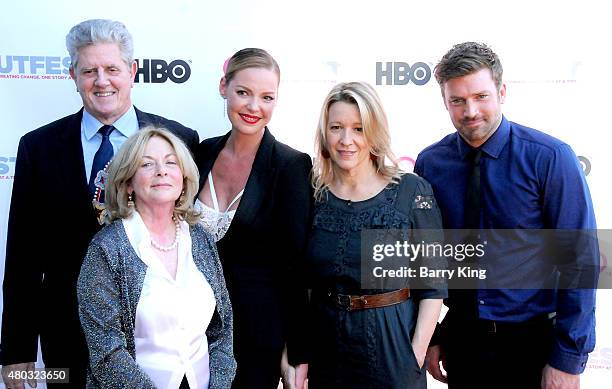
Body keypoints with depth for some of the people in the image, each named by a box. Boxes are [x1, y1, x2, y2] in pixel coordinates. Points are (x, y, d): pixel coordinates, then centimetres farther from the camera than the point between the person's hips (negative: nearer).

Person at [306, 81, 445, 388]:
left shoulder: (412, 192, -9)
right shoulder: (311, 194, -3)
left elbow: (432, 285, -6)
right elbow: (298, 284, 4)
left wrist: (417, 354, -12)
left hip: (394, 348, -2)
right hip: (324, 349, 2)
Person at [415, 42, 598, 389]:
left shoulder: (550, 158, -14)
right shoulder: (429, 164, -5)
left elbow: (581, 260, -12)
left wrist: (568, 360, -12)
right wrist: (430, 336, 3)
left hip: (533, 342, -2)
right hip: (461, 338, 3)